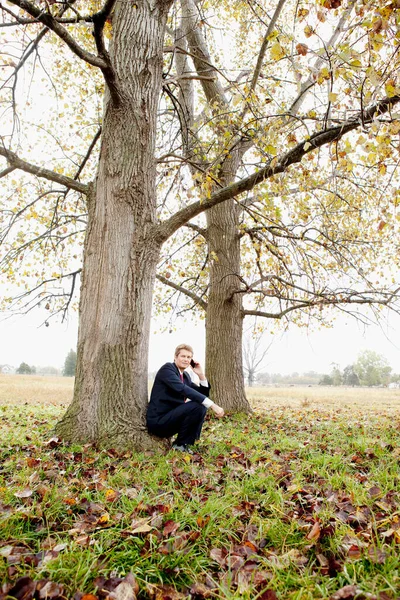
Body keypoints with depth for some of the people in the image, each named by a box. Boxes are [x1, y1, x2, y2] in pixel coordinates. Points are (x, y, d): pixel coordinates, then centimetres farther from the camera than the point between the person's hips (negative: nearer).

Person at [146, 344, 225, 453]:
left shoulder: (186, 376, 12)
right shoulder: (167, 368, -14)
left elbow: (203, 394, 13)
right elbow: (183, 389, -30)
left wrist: (201, 375, -2)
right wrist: (212, 405, -35)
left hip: (171, 417, 9)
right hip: (158, 421, -9)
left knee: (202, 407, 4)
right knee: (197, 406, -22)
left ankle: (186, 443, 4)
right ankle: (180, 444, -6)